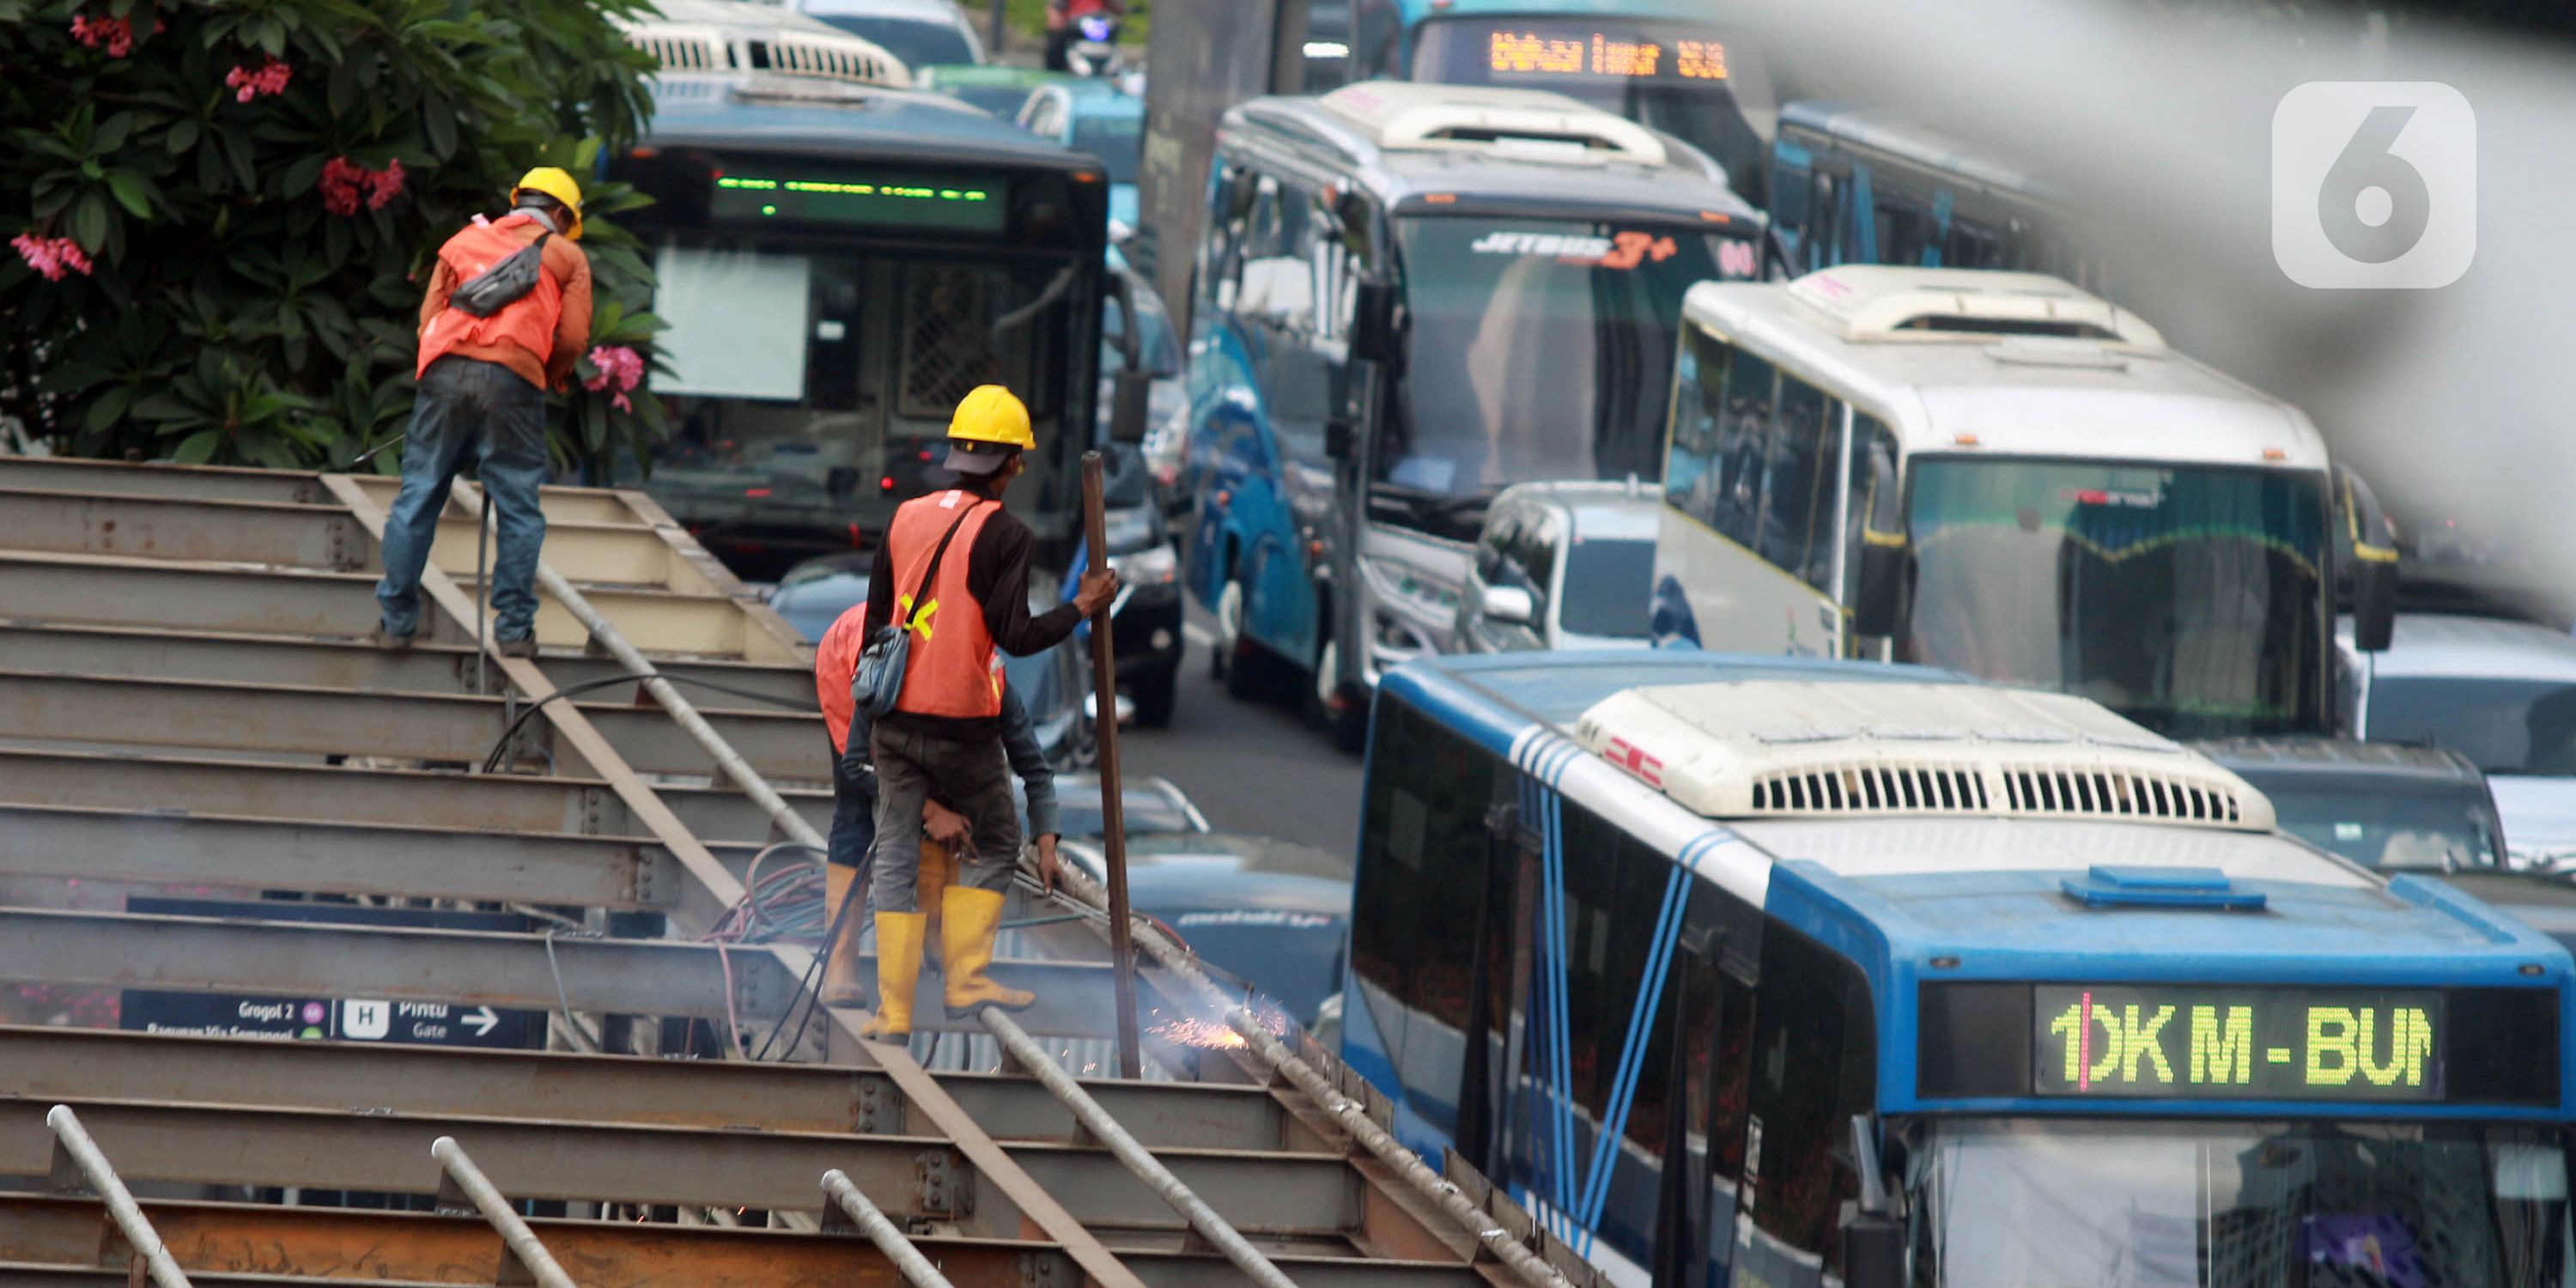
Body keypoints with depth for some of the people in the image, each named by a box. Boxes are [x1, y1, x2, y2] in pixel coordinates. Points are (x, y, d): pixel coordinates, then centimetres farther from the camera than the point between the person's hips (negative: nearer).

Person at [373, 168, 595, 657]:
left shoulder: (464, 240, 24)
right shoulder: (567, 256, 16)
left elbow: (428, 317, 15)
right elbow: (573, 338, 7)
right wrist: (550, 376, 24)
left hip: (445, 371, 2)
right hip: (514, 378, -2)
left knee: (418, 497, 7)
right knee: (518, 508, 5)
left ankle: (395, 619, 8)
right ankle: (515, 626, 3)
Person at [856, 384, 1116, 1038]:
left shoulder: (905, 519, 7)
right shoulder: (1005, 534, -11)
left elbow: (875, 624, 12)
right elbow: (1015, 636, -16)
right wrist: (1082, 608, -2)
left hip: (896, 717, 5)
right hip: (963, 726, -5)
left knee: (896, 857, 8)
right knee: (995, 844, 16)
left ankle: (893, 1008, 6)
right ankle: (966, 979, 10)